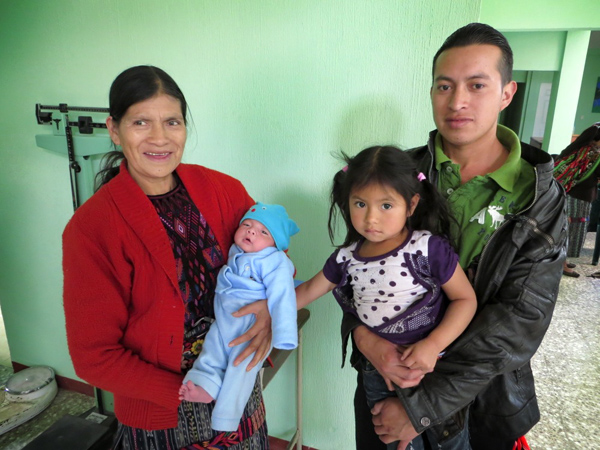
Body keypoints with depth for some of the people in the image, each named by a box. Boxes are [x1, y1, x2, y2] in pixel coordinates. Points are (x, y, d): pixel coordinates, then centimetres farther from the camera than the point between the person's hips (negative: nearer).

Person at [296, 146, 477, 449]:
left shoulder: (429, 248, -20)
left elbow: (465, 299, -13)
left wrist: (433, 345, -24)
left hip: (434, 368, -3)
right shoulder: (346, 258, -6)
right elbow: (308, 292, 6)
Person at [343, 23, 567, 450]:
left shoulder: (541, 199, -12)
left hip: (480, 397, -1)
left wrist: (421, 407, -20)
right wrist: (362, 334, -22)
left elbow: (521, 321, -18)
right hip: (386, 369, 2)